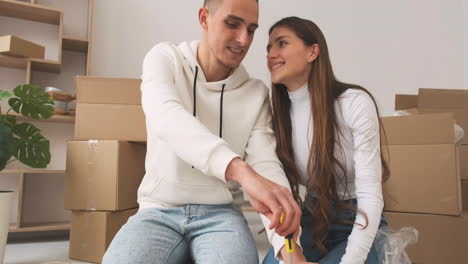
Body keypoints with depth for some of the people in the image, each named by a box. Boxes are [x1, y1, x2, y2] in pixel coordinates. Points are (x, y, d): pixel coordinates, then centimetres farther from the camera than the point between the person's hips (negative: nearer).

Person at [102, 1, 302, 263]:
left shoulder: (257, 93, -1)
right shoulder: (165, 58, -5)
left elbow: (265, 164, -9)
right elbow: (165, 116, -26)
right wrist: (241, 170, -43)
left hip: (219, 213, 1)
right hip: (159, 211, 0)